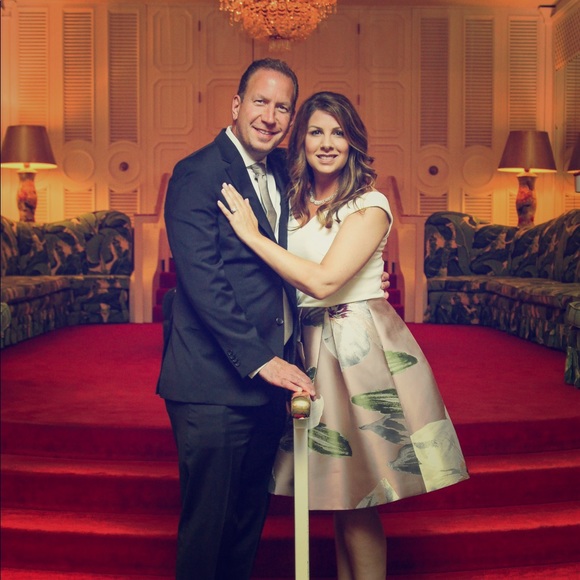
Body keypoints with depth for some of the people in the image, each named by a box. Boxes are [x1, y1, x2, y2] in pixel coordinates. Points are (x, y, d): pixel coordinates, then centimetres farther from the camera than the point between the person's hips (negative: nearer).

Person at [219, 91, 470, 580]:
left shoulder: (370, 206, -11)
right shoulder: (296, 203, 10)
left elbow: (323, 280, -22)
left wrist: (252, 235, -16)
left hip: (360, 347, -6)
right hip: (312, 347, 6)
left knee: (358, 498, 2)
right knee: (337, 486, 15)